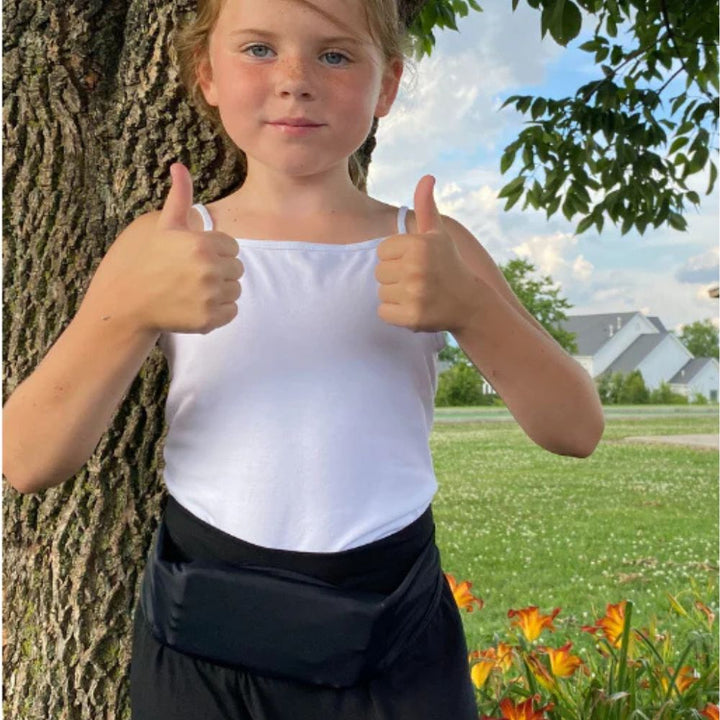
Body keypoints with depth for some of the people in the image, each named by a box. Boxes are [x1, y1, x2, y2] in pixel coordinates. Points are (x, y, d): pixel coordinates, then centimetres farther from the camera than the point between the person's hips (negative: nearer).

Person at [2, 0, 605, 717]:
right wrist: (133, 311, -26)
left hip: (394, 636, 0)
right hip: (205, 636, 0)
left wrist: (469, 306, -23)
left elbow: (575, 430, -6)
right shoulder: (162, 247, -3)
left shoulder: (431, 247, 0)